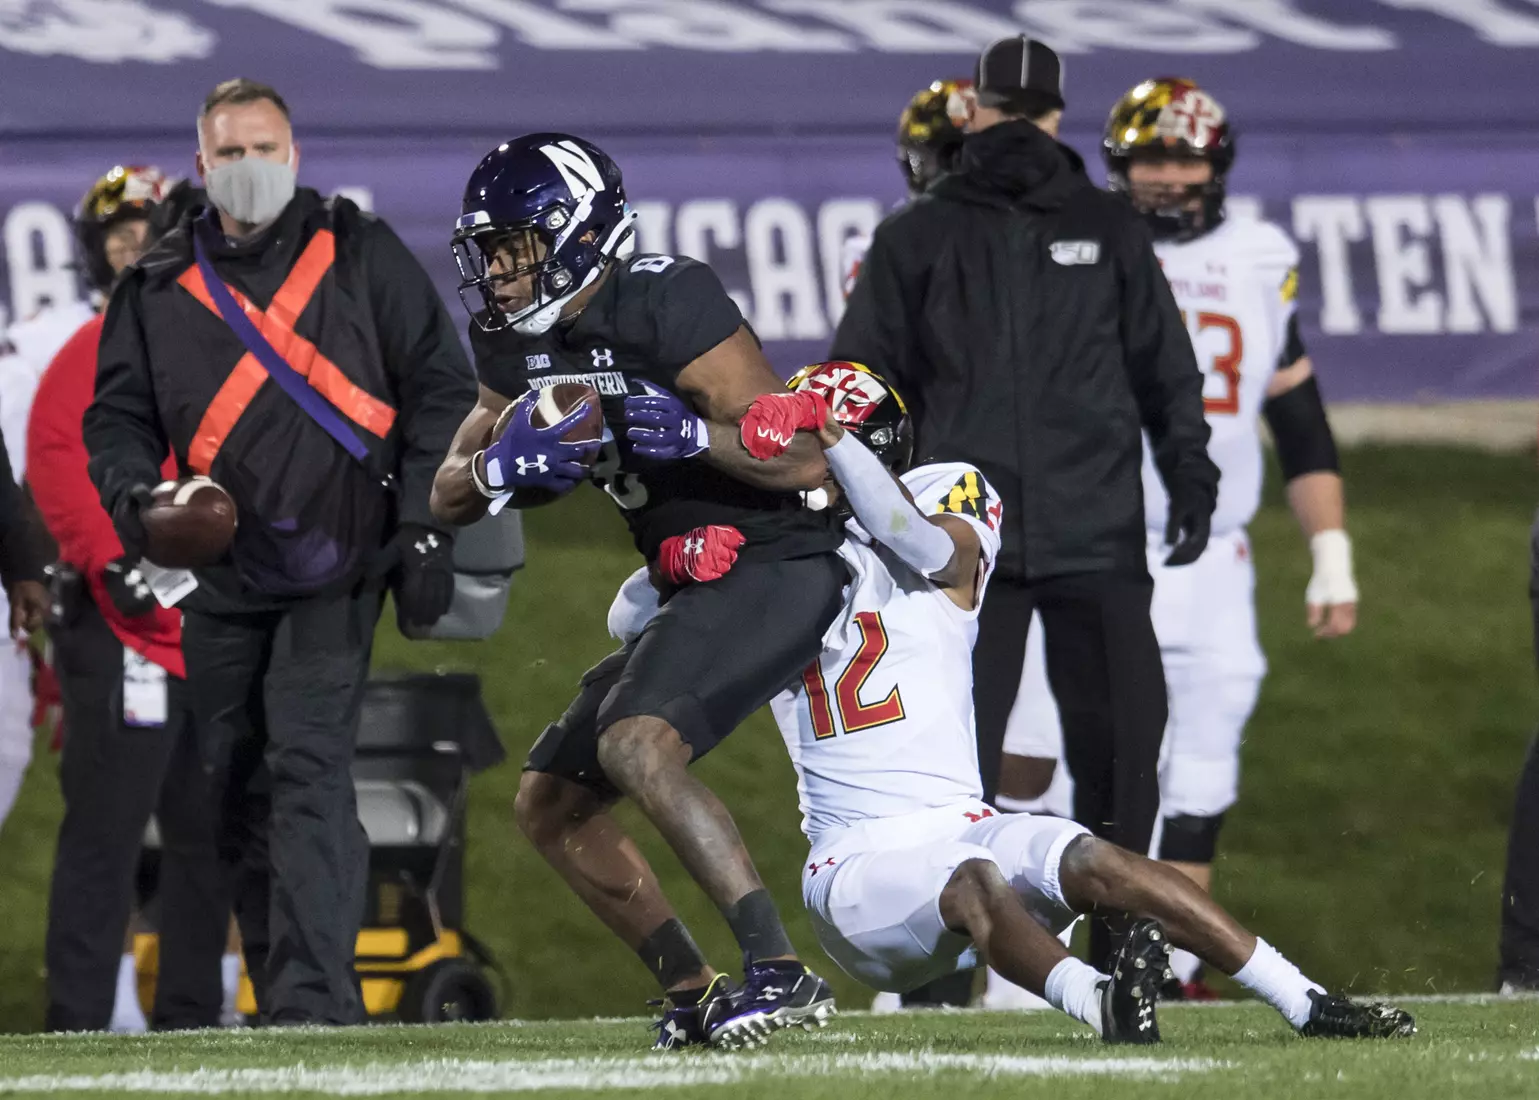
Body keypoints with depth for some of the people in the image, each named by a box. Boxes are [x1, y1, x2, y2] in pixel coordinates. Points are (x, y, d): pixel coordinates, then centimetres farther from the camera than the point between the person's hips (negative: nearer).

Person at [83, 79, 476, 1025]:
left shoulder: (362, 257, 4)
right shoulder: (160, 287, 10)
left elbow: (440, 391, 5)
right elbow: (119, 413, 13)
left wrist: (427, 529, -3)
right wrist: (132, 492, -10)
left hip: (335, 572, -4)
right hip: (221, 581, 4)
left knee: (309, 770, -17)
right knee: (239, 795, 6)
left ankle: (314, 999, -23)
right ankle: (290, 1014, 16)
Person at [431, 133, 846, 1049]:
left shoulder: (668, 307, -19)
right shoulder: (521, 345, 7)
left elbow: (806, 460, -19)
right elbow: (449, 497, 11)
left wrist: (690, 434, -34)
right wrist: (502, 464, -10)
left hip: (780, 568, -10)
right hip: (699, 591, 10)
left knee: (636, 746, -29)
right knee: (551, 806, 10)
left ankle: (781, 973, -30)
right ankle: (696, 994, 15)